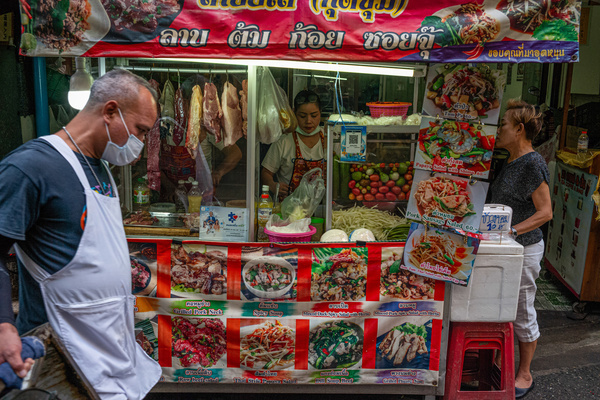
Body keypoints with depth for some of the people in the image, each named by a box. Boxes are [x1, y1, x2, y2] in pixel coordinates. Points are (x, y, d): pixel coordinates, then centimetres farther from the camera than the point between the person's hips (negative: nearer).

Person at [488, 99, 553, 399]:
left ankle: (524, 376, 24)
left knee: (522, 313, 6)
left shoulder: (533, 163, -18)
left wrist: (511, 231, -27)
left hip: (524, 249, -9)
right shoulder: (511, 161, 10)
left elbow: (545, 212, -19)